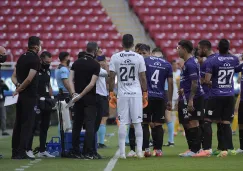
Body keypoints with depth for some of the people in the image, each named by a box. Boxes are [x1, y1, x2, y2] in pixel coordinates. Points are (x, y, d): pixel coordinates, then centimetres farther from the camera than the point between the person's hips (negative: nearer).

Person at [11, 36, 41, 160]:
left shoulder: (22, 57, 13)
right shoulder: (35, 59, -11)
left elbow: (14, 76, 13)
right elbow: (29, 79, -19)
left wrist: (18, 85, -3)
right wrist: (19, 89, -8)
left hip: (21, 95, 8)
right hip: (30, 95, -8)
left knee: (18, 122, 11)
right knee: (28, 123, -5)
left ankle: (15, 151, 13)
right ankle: (22, 152, -9)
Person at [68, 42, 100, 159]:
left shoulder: (77, 62, 7)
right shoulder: (95, 65, -7)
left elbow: (70, 79, -2)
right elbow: (92, 83, -16)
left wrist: (74, 93, -10)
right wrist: (81, 95, -13)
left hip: (77, 98, 5)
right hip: (90, 98, -5)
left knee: (77, 124, 10)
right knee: (90, 125, -4)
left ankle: (75, 152, 10)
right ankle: (88, 152, -8)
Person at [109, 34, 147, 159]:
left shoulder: (115, 57, -1)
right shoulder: (139, 58, -1)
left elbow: (112, 77, -1)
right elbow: (143, 78, 1)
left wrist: (111, 93, 6)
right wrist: (145, 94, 9)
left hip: (122, 94, 0)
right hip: (136, 93, 0)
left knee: (122, 123, 2)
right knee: (137, 123, 4)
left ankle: (122, 152, -1)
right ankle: (139, 151, 1)